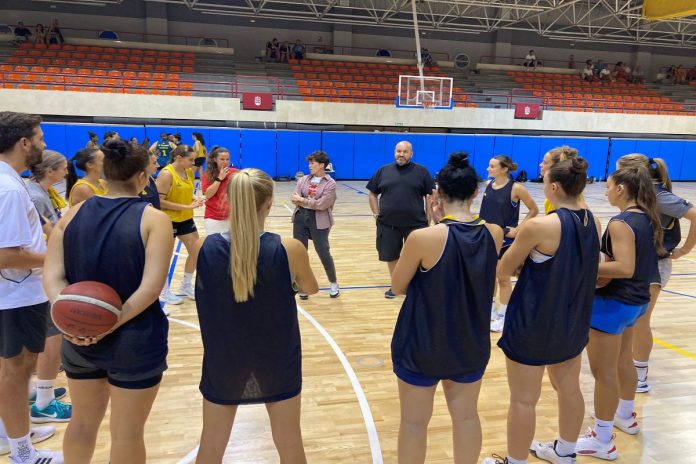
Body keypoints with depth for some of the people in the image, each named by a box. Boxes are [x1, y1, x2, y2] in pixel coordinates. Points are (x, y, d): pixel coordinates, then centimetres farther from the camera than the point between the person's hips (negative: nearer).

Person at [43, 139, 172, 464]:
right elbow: (151, 286, -22)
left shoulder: (73, 214, 1)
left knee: (83, 421, 25)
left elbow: (52, 276, -6)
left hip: (78, 339, 5)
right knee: (127, 432, 12)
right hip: (135, 340, -4)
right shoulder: (154, 219, -12)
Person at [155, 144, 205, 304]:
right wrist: (186, 207, -23)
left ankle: (186, 285, 29)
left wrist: (194, 201, -5)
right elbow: (159, 201, -21)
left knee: (197, 251, 10)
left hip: (185, 219, 8)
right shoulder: (166, 174, -19)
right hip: (168, 220, -7)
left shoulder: (189, 172, 3)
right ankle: (164, 292, 24)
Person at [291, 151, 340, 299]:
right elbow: (294, 199, -2)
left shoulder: (330, 183, -6)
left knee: (323, 253, 2)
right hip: (300, 218, 5)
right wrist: (312, 203, -16)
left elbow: (321, 204, -16)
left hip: (319, 222, -5)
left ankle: (333, 284, 22)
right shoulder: (303, 179, 8)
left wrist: (303, 200, -9)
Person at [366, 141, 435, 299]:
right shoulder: (383, 171, 5)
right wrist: (376, 214, 3)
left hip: (415, 224, -2)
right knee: (391, 256, 12)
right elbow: (372, 194, 11)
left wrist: (428, 218, -2)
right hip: (388, 224, 2)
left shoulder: (421, 172, 0)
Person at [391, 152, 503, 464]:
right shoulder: (494, 234, -10)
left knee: (414, 422, 16)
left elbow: (398, 287, -8)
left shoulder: (423, 238, -24)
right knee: (466, 416, 24)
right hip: (472, 346, 4)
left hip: (422, 347, -4)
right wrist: (443, 221, 0)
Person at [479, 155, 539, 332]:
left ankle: (502, 316, 22)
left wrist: (518, 229, -13)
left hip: (505, 239, -5)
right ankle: (490, 310, 34)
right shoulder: (488, 184, 0)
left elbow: (534, 210, -9)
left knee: (503, 278, 8)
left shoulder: (516, 188, -16)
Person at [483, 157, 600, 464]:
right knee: (569, 390, 24)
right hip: (574, 323, 8)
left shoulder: (539, 226, -23)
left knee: (523, 400, 8)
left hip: (534, 325, -8)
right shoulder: (593, 223, -1)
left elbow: (502, 271, -12)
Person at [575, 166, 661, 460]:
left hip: (614, 303, -10)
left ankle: (602, 442, 14)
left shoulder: (620, 223, -22)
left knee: (603, 372, 2)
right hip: (637, 299, 10)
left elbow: (624, 268, -30)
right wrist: (602, 258, 12)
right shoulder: (648, 218, 6)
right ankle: (626, 416, 48)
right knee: (623, 360, 28)